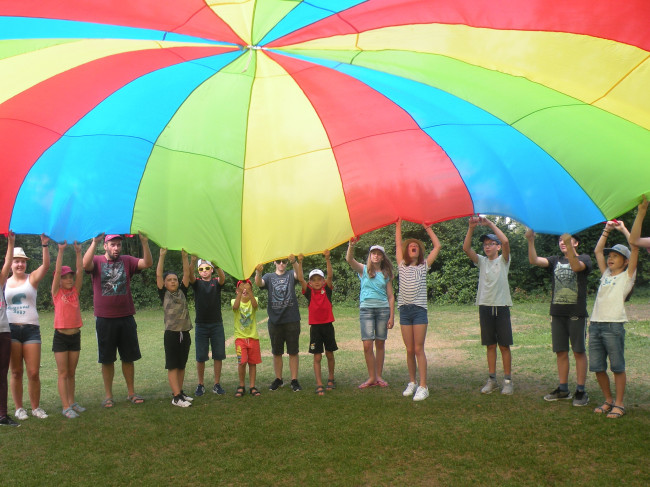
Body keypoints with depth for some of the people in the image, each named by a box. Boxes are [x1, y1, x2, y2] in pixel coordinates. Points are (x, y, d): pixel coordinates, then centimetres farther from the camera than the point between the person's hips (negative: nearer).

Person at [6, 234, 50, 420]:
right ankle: (19, 408, 19)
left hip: (31, 328, -1)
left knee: (33, 372, -1)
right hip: (11, 329, 1)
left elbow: (46, 265, -13)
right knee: (16, 372, 7)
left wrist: (45, 245, -23)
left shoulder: (32, 279, 5)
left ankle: (36, 407, 13)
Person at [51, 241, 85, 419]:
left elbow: (80, 271, -3)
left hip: (75, 336, 4)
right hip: (61, 337, -4)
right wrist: (60, 250, -16)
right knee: (63, 374, 0)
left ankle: (72, 402, 21)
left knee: (71, 373, 13)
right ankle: (66, 407, 2)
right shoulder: (56, 292, -2)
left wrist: (78, 252, -9)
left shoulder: (75, 291, 6)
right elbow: (57, 271, -13)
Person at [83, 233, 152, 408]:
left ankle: (131, 392, 22)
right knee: (107, 359, 8)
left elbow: (147, 263, -10)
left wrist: (145, 242, -23)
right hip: (104, 319, -2)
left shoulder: (127, 261, 5)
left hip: (126, 317, 2)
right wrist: (94, 242, -30)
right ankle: (108, 395, 20)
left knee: (128, 358, 10)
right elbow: (85, 264, -22)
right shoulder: (97, 261, 1)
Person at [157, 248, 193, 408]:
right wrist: (162, 256, -12)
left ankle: (179, 392, 22)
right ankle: (176, 397, -1)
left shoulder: (182, 292, 10)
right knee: (172, 366, -1)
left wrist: (184, 256, -5)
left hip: (185, 333, 4)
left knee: (182, 365, 12)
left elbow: (187, 274, 3)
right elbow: (158, 275, -6)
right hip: (171, 334, -4)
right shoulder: (163, 294, 2)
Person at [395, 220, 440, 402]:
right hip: (405, 310, 2)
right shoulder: (402, 266, 12)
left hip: (419, 310, -2)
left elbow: (437, 246, 10)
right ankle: (412, 383, 18)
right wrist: (398, 225, 16)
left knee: (419, 349, -5)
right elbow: (398, 244, 14)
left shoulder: (424, 266, 9)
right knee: (410, 350, 6)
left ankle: (423, 386, -3)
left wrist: (428, 228, 14)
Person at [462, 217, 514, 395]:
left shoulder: (503, 260, 3)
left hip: (501, 307, -3)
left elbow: (505, 242, -15)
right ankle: (492, 380, 16)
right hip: (485, 307, 3)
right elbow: (466, 248, -3)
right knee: (490, 345, 9)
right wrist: (471, 227, -13)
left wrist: (490, 224, -14)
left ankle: (508, 380, 10)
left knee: (504, 346, 1)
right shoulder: (481, 261, 11)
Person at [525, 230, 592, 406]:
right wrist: (530, 241, -16)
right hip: (557, 312, 5)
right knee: (561, 352, 10)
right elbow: (534, 260, -2)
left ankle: (581, 391, 9)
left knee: (579, 351, 1)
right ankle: (563, 389, 19)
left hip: (576, 313, -5)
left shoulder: (584, 258, 1)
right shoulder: (555, 261, 14)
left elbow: (576, 266, -23)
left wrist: (569, 245, -35)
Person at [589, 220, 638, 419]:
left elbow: (635, 247, -3)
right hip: (595, 325, 6)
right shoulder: (606, 275, 20)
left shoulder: (627, 276, 6)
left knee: (617, 367, 2)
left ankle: (619, 404, 12)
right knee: (597, 367, 7)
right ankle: (608, 400, 22)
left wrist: (623, 229, 6)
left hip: (614, 326, -5)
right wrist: (606, 231, 23)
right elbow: (597, 251, 24)